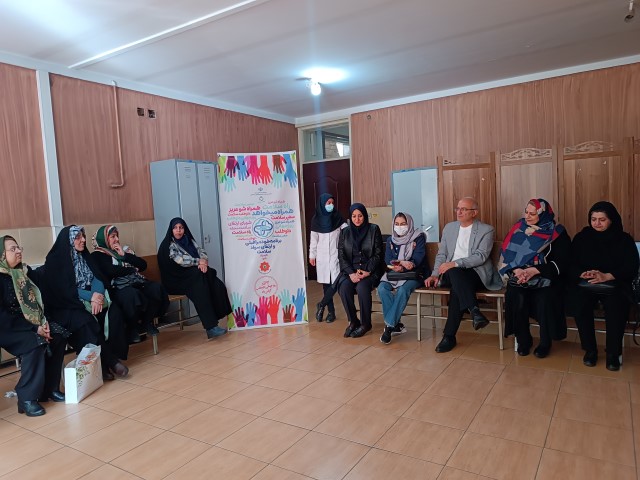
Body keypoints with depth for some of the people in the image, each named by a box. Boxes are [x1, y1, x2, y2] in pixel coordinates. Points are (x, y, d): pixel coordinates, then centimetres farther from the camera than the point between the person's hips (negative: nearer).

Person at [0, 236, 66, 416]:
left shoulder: (25, 271, 6)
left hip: (28, 326, 6)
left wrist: (44, 322, -9)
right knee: (35, 343, -31)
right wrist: (34, 328, -23)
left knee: (57, 338, -15)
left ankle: (50, 388, -3)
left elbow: (39, 300, 9)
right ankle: (27, 398, -21)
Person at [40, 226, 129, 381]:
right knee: (87, 321, -34)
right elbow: (65, 290, -15)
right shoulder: (55, 260, -6)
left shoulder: (85, 256, 12)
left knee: (114, 311, -22)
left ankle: (111, 355, -21)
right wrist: (92, 297, -24)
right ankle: (109, 361, -24)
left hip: (89, 301, 6)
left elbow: (97, 278, 1)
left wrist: (97, 294, -21)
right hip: (65, 307, -5)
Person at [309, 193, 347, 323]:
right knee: (326, 283, 4)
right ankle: (331, 311, 14)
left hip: (335, 254, -1)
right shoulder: (316, 219, 3)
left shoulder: (337, 217, 2)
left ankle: (321, 305, 10)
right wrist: (312, 255, 7)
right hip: (322, 256, 1)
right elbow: (313, 239, 6)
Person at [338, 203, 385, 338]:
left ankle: (365, 323, -12)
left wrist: (367, 271, -15)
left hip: (370, 270, -2)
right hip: (351, 270, 3)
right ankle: (353, 321, -7)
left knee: (362, 287, -32)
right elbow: (341, 255, 3)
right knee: (343, 288, -27)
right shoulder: (344, 232, 7)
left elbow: (378, 254, -2)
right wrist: (351, 273, -12)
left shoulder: (374, 229, 0)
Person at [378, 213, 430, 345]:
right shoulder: (390, 240, 15)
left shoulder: (418, 238, 2)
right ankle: (397, 325, -22)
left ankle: (389, 326, -27)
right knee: (382, 289, -27)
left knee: (402, 290, -35)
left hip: (414, 274, -4)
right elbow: (388, 259, 3)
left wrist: (398, 264, -21)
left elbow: (418, 259, -9)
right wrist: (403, 262, -18)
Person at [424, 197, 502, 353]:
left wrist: (455, 263, -23)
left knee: (457, 290, -36)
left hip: (475, 272, -3)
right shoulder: (449, 228, 18)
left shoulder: (486, 230, 2)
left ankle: (449, 336, -33)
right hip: (451, 272, 3)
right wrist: (435, 274, 0)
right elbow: (441, 254, 17)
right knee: (454, 274, -36)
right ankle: (474, 311, -46)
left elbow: (481, 256, -11)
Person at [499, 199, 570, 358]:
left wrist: (534, 270, -20)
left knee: (544, 300, -30)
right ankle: (523, 340, -4)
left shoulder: (557, 234, -2)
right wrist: (516, 270, -18)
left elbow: (561, 263, -8)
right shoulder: (518, 228, 6)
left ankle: (545, 343, -4)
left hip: (546, 279, -2)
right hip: (519, 277, 2)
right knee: (517, 299, -27)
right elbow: (507, 255, 2)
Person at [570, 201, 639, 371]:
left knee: (616, 309, -32)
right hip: (585, 284, 1)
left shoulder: (624, 239, 6)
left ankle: (613, 353, -12)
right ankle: (590, 349, -11)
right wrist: (582, 274, -20)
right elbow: (571, 263, 3)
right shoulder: (581, 237, 10)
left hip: (615, 285, -1)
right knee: (581, 306, -30)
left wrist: (606, 276, -21)